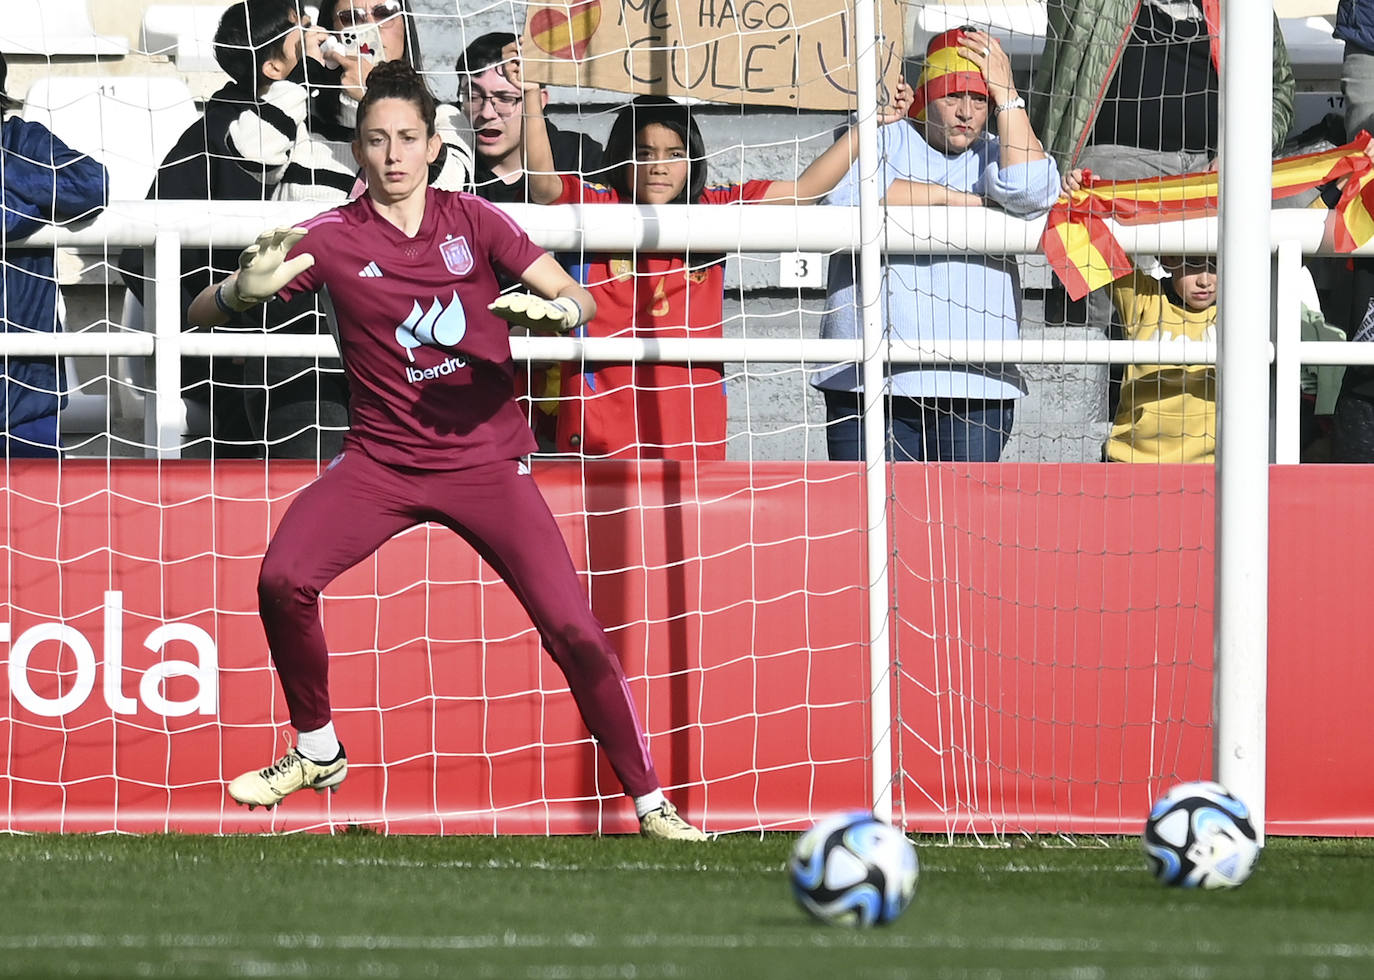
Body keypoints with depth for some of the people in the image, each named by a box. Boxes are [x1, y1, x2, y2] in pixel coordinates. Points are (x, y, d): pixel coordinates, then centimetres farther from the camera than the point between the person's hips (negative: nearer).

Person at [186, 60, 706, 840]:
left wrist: (559, 310, -27)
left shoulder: (474, 221, 0)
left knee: (573, 628, -9)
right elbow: (204, 313, -3)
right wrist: (244, 291, -27)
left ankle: (652, 804, 2)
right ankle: (319, 754, 2)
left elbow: (577, 298, -2)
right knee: (284, 579, -22)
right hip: (381, 460, 0)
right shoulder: (333, 239, -3)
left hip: (486, 460, 0)